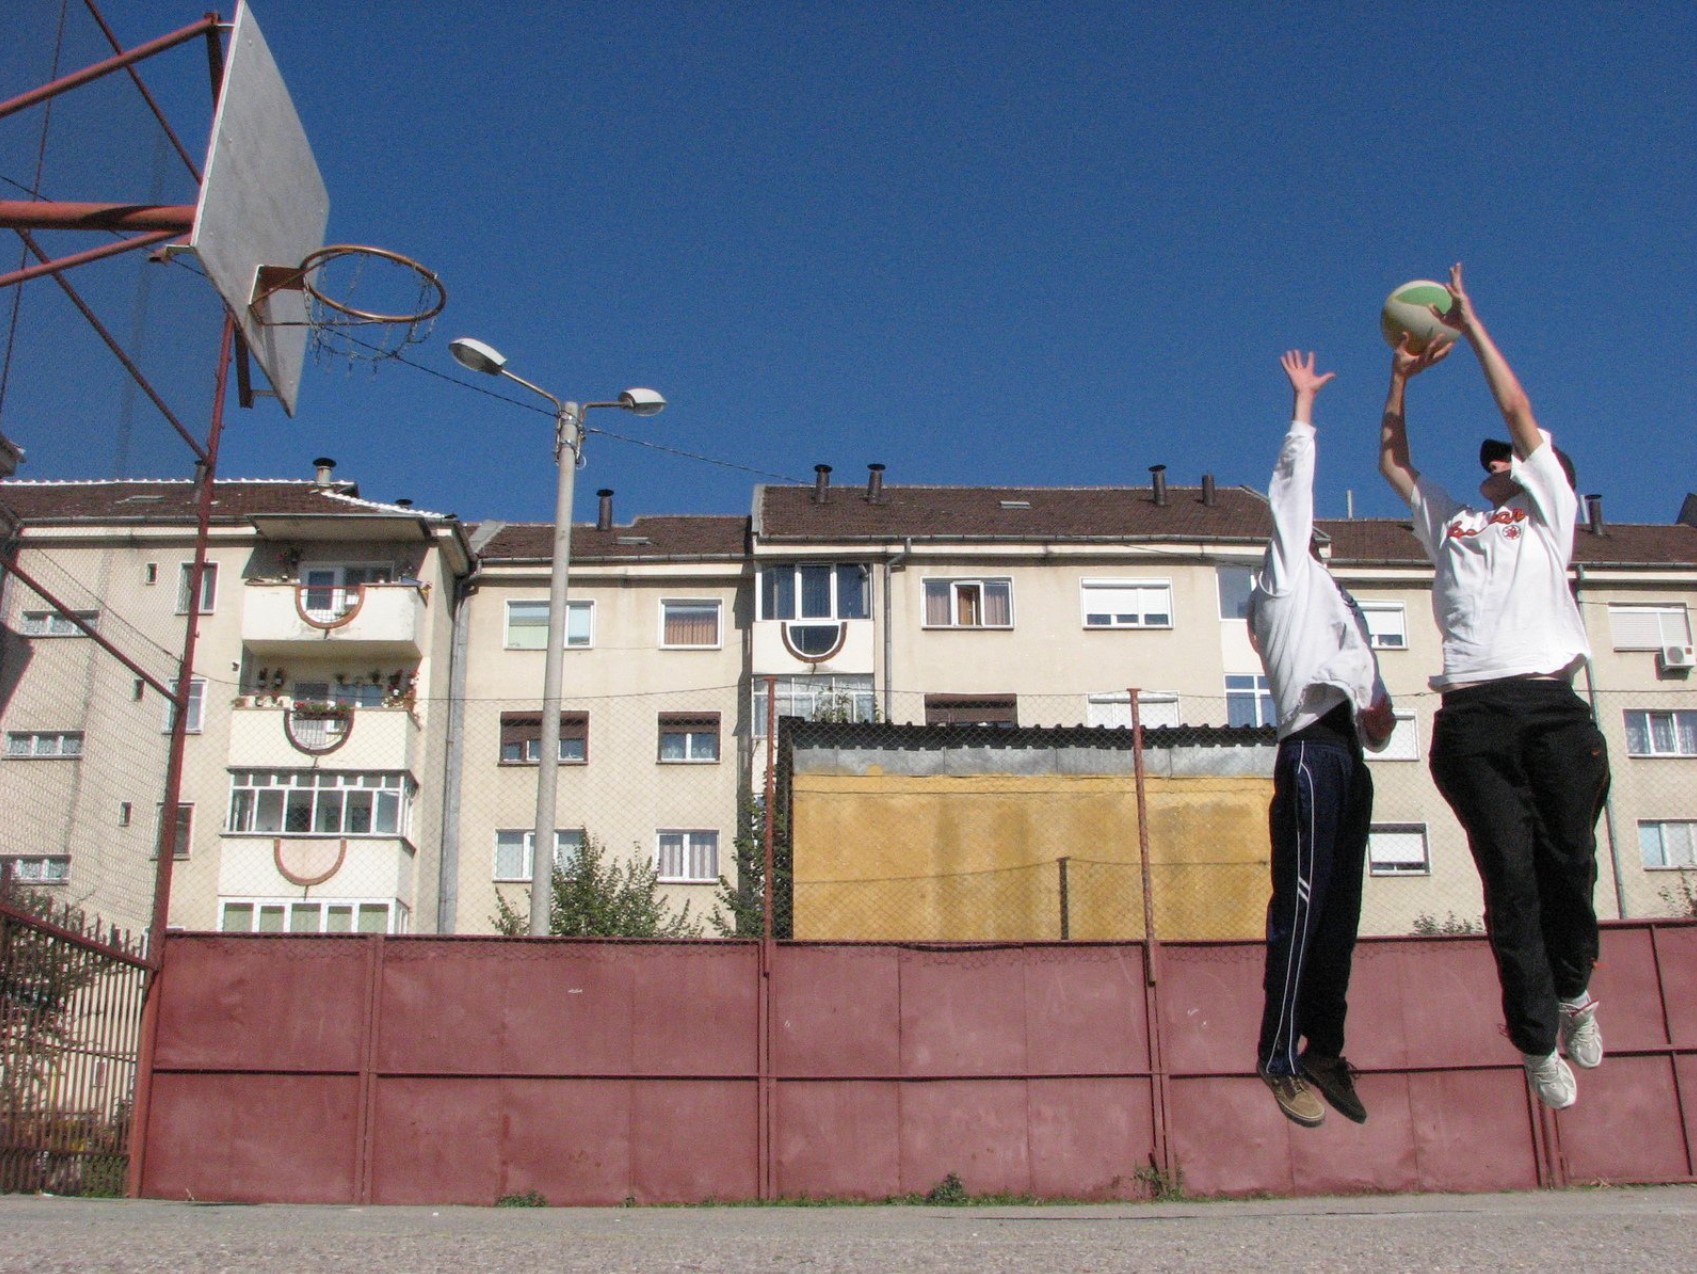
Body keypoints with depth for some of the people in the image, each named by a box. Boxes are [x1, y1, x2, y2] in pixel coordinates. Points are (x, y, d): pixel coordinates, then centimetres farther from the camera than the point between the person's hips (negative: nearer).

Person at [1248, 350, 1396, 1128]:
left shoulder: (1337, 602, 31)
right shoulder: (1286, 577, 13)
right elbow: (1293, 483, 10)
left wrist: (1378, 712, 4)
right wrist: (1304, 404, 18)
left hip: (1347, 754, 8)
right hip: (1310, 750, -8)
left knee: (1339, 910, 5)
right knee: (1302, 905, -12)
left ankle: (1325, 1051, 9)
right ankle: (1281, 1060, -12)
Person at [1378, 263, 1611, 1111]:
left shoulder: (1548, 513, 20)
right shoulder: (1450, 524, 29)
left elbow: (1519, 411, 13)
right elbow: (1391, 460, 33)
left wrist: (1471, 324, 16)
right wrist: (1401, 380, 29)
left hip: (1551, 705, -2)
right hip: (1472, 716, 2)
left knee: (1570, 859, -3)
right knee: (1509, 876, -4)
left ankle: (1573, 992, 23)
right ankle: (1538, 1041, -1)